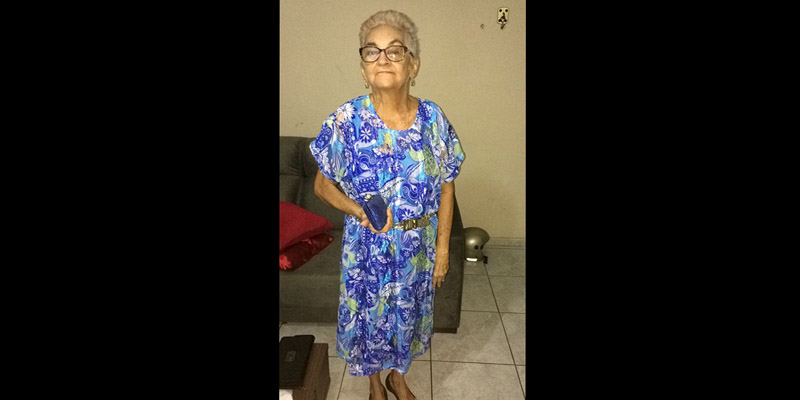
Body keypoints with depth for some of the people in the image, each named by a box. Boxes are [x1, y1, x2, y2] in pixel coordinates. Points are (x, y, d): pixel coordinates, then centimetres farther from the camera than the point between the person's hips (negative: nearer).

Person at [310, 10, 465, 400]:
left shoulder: (433, 118, -10)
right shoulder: (347, 120, -15)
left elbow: (446, 187, -1)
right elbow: (322, 185, -5)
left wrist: (442, 247, -2)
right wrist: (360, 211, -23)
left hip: (418, 246, 2)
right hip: (367, 246, -1)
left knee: (407, 312, 21)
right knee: (368, 316, 17)